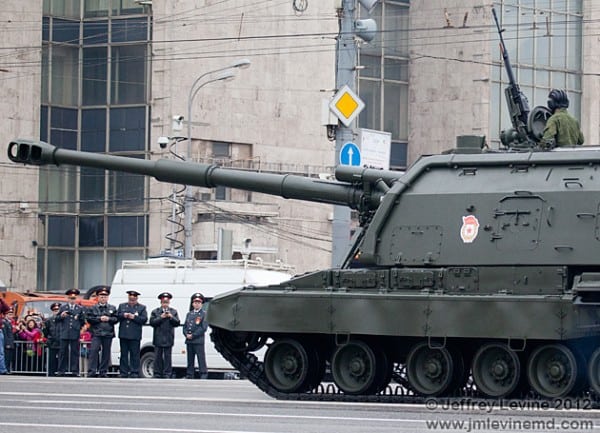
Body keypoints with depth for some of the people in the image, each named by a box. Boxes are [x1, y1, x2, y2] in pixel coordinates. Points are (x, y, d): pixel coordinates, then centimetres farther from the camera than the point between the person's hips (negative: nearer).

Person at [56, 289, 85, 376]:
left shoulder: (80, 308, 13)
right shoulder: (63, 307, 13)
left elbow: (83, 321, 14)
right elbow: (57, 319, 7)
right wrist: (61, 316, -11)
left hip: (75, 334, 0)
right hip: (64, 334, 0)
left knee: (75, 352, -2)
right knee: (63, 352, 0)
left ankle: (74, 371, 1)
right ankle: (61, 370, 3)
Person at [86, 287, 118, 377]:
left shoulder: (112, 308, 14)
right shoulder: (92, 308, 9)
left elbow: (116, 318, 7)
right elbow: (89, 318, -1)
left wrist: (108, 319, -10)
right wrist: (99, 319, -11)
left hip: (108, 333, 2)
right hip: (96, 333, -2)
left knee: (106, 352, 4)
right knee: (94, 351, -13)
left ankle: (103, 372, 10)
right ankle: (92, 371, -13)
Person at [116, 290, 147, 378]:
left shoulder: (142, 308, 8)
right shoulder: (122, 306, 18)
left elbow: (144, 319, -3)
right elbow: (116, 316, 9)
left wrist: (134, 317, -14)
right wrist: (123, 315, -10)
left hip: (135, 336, -3)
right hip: (123, 334, 3)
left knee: (134, 354, -4)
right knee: (124, 354, 5)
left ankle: (134, 373, -2)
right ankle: (123, 373, 8)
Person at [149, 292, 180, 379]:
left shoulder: (174, 312, 12)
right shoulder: (155, 312, 8)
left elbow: (177, 323, 4)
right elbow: (152, 323, -3)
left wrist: (171, 317, -12)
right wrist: (161, 317, -12)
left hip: (168, 339, 0)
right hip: (158, 338, 0)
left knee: (167, 357, -1)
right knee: (158, 357, 2)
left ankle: (167, 375, 1)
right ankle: (157, 375, 6)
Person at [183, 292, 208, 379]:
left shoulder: (204, 314, 0)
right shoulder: (189, 314, 19)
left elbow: (203, 328, -9)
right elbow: (185, 326, 16)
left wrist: (193, 335, -13)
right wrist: (186, 334, -4)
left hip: (198, 341, -6)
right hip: (189, 341, 6)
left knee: (201, 359, -8)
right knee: (190, 359, 9)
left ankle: (203, 375, -8)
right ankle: (189, 376, 12)